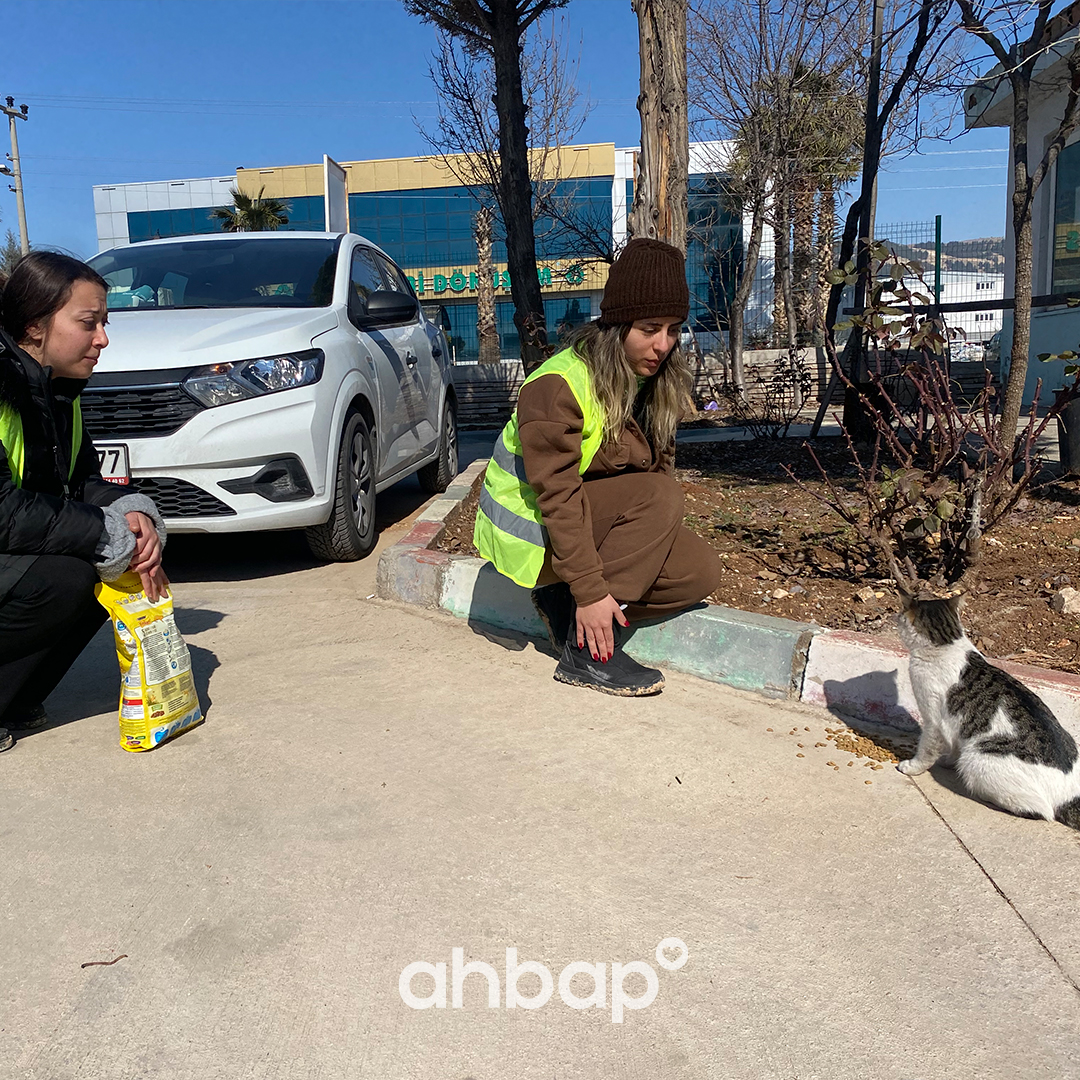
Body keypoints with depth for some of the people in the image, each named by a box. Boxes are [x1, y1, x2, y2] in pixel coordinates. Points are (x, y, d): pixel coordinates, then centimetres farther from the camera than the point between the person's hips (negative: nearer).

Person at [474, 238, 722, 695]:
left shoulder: (654, 379, -1)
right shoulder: (557, 387, -26)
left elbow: (659, 463, 2)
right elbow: (558, 496, -29)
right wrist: (590, 591, -31)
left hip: (597, 518, 8)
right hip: (534, 524, -7)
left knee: (700, 571, -9)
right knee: (660, 495, -28)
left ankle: (561, 606, 0)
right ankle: (586, 651, -24)